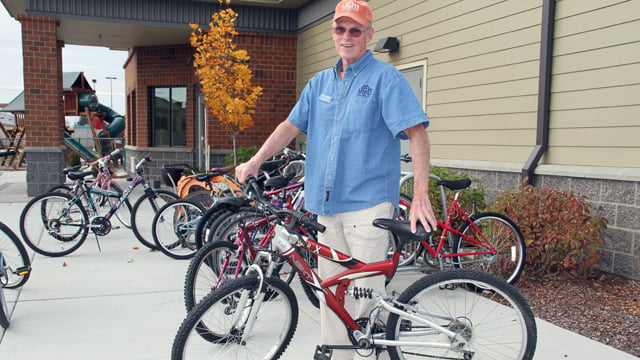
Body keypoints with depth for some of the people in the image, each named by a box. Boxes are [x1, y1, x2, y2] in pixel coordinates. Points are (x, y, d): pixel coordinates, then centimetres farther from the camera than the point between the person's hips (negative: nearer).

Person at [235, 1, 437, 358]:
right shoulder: (320, 83, 15)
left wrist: (421, 195, -23)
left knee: (366, 292, -5)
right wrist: (256, 161, 2)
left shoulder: (385, 78, -4)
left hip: (368, 202, -6)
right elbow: (291, 125, 15)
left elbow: (417, 132, -13)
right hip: (327, 202, 6)